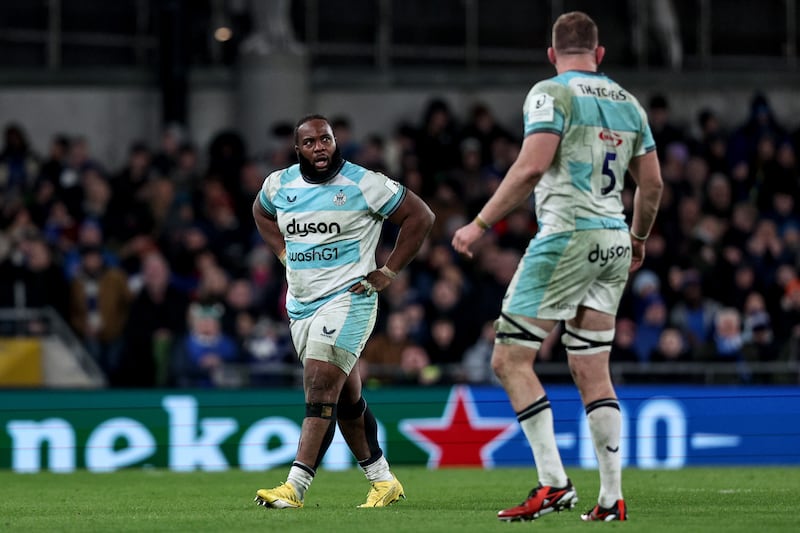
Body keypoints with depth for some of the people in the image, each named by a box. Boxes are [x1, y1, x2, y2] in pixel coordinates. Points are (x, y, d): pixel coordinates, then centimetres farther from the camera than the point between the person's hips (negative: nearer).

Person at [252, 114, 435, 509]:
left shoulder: (363, 185, -10)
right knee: (346, 398, 13)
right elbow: (261, 213, 28)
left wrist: (387, 273, -8)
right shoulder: (279, 185, 5)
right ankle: (383, 480, 26)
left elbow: (420, 216, -6)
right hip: (301, 304, 6)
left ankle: (295, 487, -23)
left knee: (321, 390, -17)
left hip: (347, 299, -6)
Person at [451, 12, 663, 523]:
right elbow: (652, 183, 17)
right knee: (593, 371, 9)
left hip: (568, 236, -7)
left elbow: (532, 166, -19)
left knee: (511, 360, -3)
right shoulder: (628, 102, 14)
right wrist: (638, 240, 33)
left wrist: (480, 224, -15)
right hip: (614, 241, 7)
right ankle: (611, 497, 4)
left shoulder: (551, 94, -6)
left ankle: (553, 482, -11)